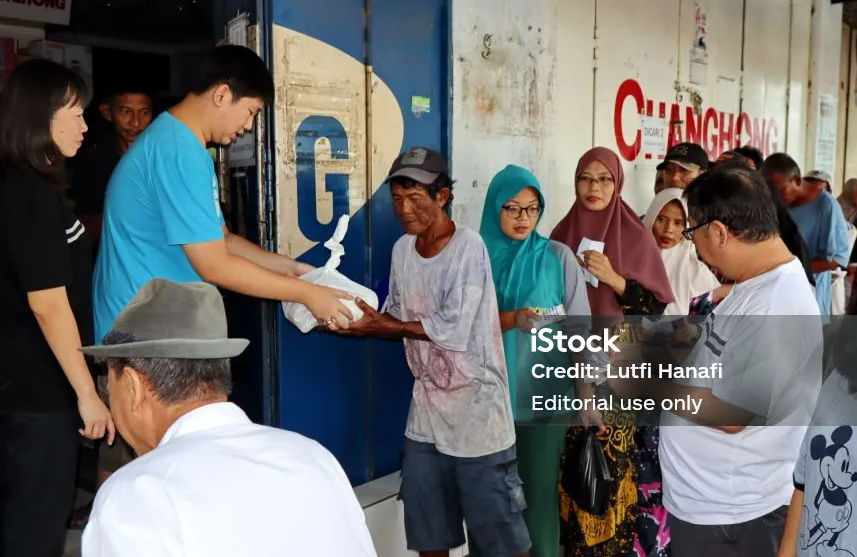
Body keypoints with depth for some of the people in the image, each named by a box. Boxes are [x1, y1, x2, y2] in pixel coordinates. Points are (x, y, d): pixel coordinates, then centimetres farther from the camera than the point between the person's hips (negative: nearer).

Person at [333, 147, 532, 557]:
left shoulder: (468, 247, -15)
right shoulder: (402, 249, 6)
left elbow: (454, 330, -20)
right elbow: (398, 319, 10)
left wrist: (379, 326, -17)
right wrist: (364, 320, -10)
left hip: (475, 406, -6)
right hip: (426, 407, 7)